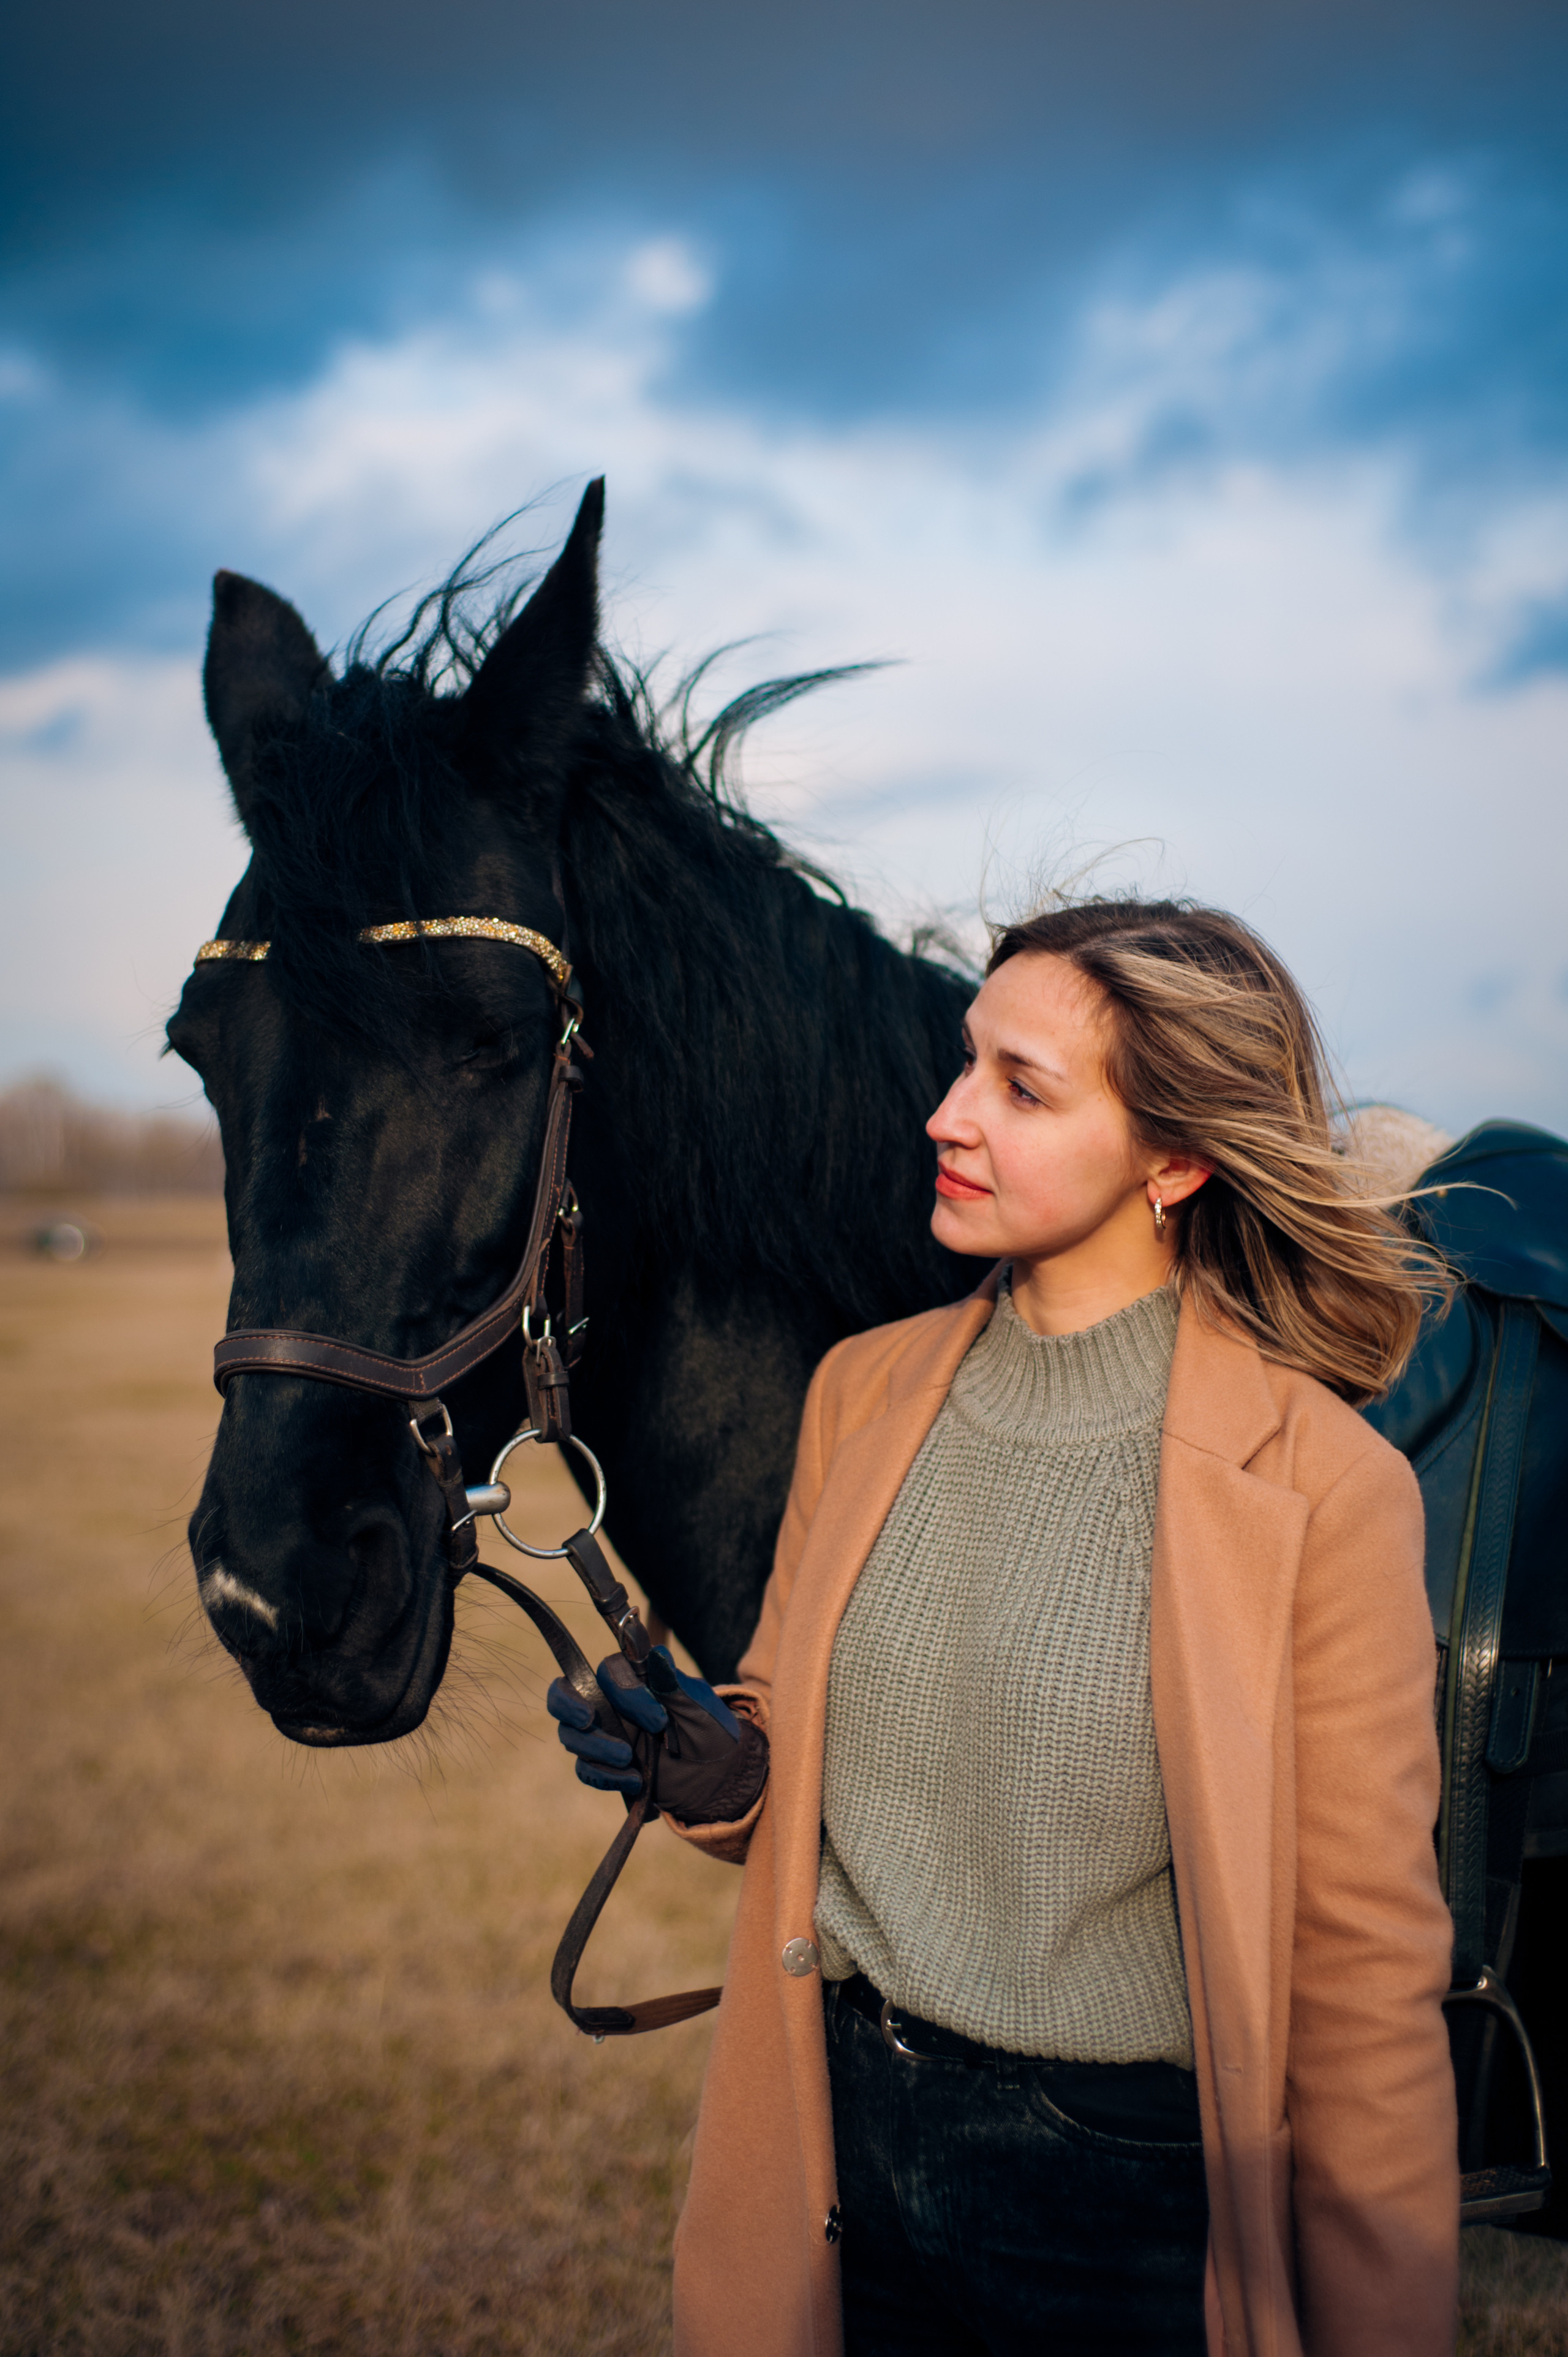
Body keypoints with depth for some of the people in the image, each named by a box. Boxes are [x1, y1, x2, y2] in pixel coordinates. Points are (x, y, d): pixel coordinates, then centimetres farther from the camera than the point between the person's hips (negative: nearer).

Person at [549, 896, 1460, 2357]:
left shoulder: (1319, 1482, -16)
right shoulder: (864, 1391, 0)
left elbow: (1364, 1970, -11)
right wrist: (718, 1767, -10)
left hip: (1132, 2191, -5)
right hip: (844, 2141, 5)